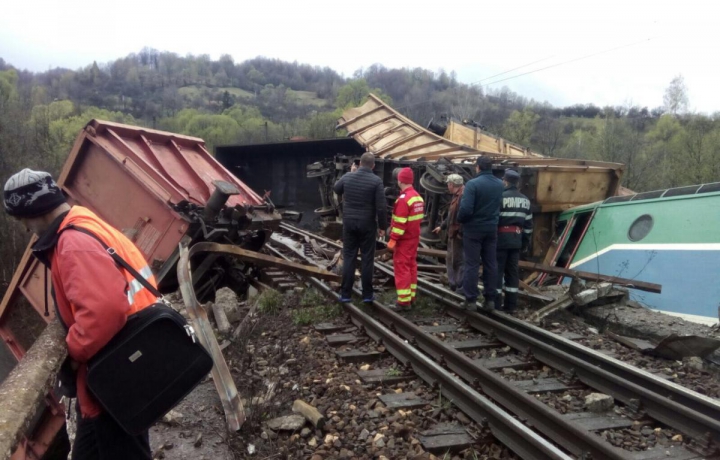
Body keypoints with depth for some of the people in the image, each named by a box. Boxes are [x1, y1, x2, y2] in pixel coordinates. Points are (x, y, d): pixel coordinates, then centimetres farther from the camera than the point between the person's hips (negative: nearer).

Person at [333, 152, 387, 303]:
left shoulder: (347, 177, 0)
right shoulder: (376, 181, -11)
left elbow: (336, 189, 22)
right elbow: (381, 207, -13)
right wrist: (382, 226, -3)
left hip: (349, 222, 3)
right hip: (367, 224, -3)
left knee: (349, 257, 8)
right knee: (367, 259, 6)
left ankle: (345, 294, 10)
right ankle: (367, 294, 10)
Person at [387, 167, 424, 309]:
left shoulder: (403, 199, -20)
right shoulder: (418, 196, 9)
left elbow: (400, 222, -23)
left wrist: (393, 239, -19)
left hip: (404, 239, -9)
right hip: (414, 237, 9)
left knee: (401, 267, -5)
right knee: (411, 265, 14)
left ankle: (404, 300, -5)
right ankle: (411, 296, 21)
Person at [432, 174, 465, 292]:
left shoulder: (463, 196, -19)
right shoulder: (456, 196, 15)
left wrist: (461, 233, -26)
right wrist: (442, 226, 30)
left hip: (458, 234, -11)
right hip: (453, 234, 11)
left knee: (459, 261, -4)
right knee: (450, 259, 17)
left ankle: (461, 287, 3)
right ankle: (453, 284, 25)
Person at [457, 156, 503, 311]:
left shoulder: (473, 184, -16)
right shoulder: (500, 184, 3)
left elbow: (466, 209, -21)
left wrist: (460, 220, -2)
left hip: (473, 228, -5)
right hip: (491, 228, 5)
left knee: (472, 264, 1)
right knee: (491, 264, 10)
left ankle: (471, 300, 4)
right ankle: (490, 299, 14)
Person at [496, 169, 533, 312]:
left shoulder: (500, 197, -9)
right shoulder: (525, 200, 12)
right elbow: (528, 224, 14)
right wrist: (526, 242, 19)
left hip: (501, 237, -6)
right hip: (516, 239, 6)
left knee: (497, 270, -2)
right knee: (513, 271, 10)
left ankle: (495, 303, -1)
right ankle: (511, 304, 13)